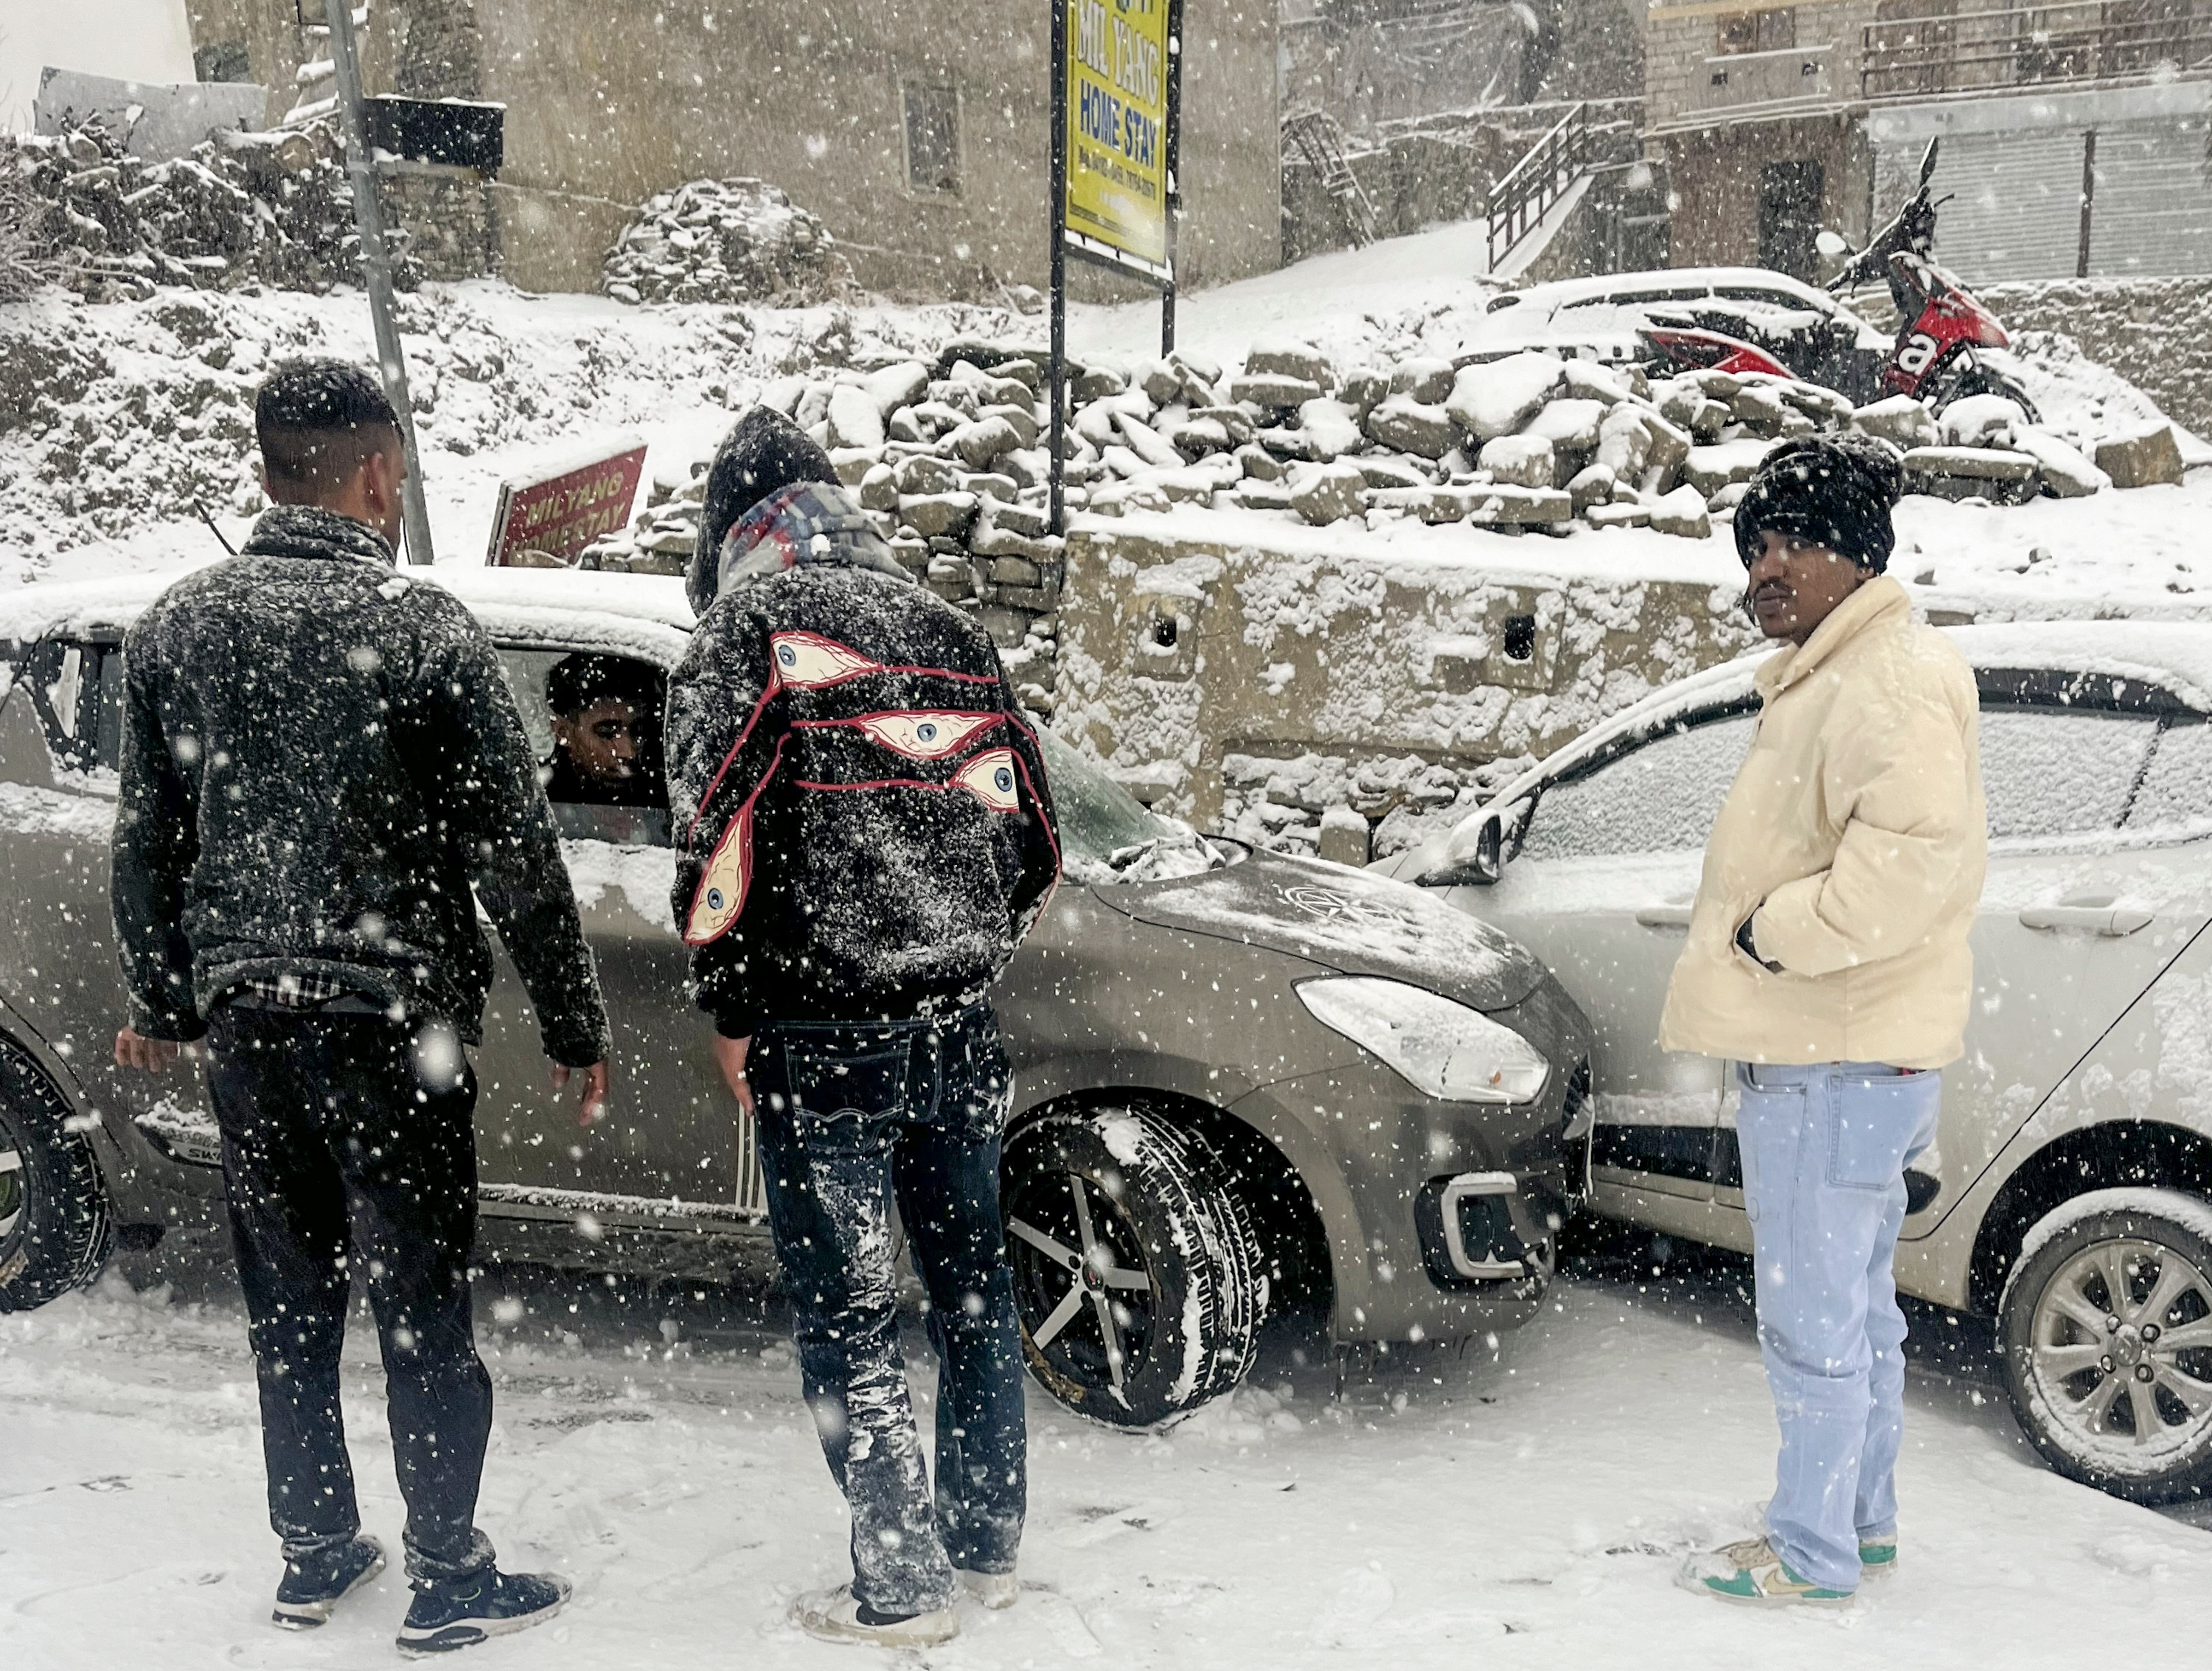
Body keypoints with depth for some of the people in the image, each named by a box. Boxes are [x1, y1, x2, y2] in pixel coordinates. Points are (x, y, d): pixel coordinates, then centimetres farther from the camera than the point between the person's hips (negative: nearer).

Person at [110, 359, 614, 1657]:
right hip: (389, 1021, -5)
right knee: (423, 1308, 5)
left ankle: (315, 1557, 28)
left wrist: (164, 1001, 23)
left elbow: (147, 842, 11)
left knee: (289, 1304, 16)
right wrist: (576, 1025, -2)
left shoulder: (178, 626, 4)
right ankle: (451, 1583, 14)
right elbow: (514, 852, -10)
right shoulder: (425, 629, -11)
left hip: (244, 1020, 5)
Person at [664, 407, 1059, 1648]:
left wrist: (733, 1017, -2)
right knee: (974, 1287, 16)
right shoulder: (952, 633, 11)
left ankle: (904, 1589, 12)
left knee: (851, 1321, 4)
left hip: (824, 1044, -5)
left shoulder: (749, 630, -6)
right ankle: (989, 1546, 28)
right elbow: (1033, 846, 12)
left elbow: (721, 842, -12)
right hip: (962, 1031, 6)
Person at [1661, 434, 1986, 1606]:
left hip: (1833, 1067, -11)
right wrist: (1774, 931, 14)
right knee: (1859, 1305, 20)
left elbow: (1917, 852, -32)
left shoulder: (1886, 682, -18)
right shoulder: (1826, 678, 17)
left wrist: (1779, 931, -23)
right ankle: (1867, 1519, 34)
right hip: (1820, 1053, 11)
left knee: (1814, 1321, 0)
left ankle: (1812, 1554, 12)